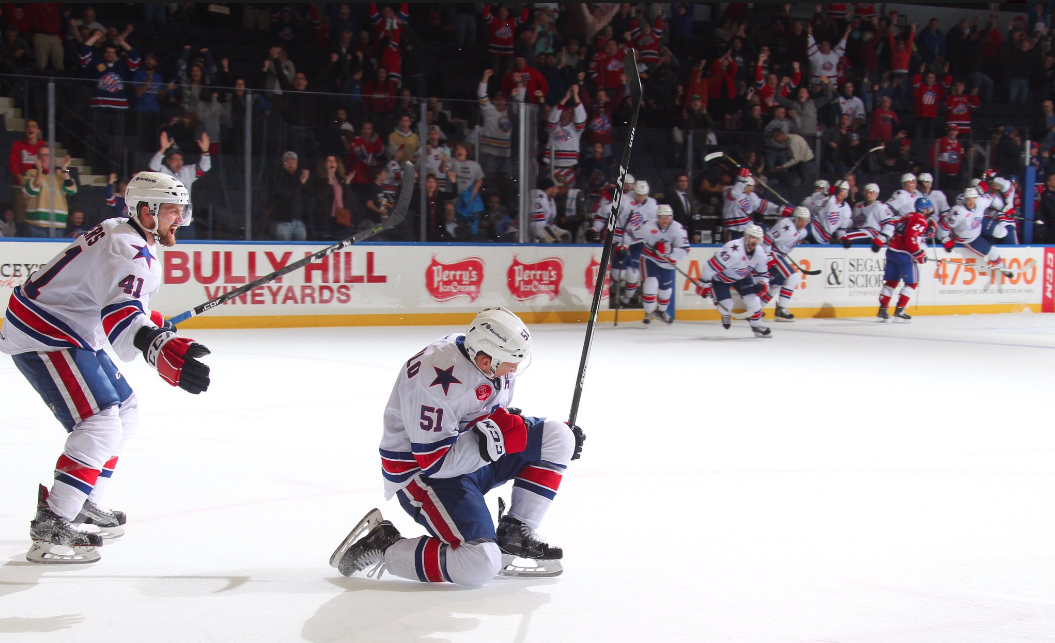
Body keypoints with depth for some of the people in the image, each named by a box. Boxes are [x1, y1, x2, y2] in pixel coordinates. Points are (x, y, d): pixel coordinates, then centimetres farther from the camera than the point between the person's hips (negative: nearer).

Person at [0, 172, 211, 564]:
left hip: (75, 334, 11)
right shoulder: (126, 250, -23)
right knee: (101, 425, -21)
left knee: (125, 414, 18)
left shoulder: (129, 237, 11)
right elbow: (120, 313, -43)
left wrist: (152, 321, 44)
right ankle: (50, 528, -22)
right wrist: (159, 349, -60)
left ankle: (80, 503, 27)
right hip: (41, 338, -11)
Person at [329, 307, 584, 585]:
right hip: (422, 474, -9)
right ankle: (381, 547, -6)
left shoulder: (496, 362, -3)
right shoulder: (438, 380, -31)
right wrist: (497, 436, -28)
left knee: (557, 436, -3)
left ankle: (515, 532, 4)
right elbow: (435, 462, -29)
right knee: (480, 565, -25)